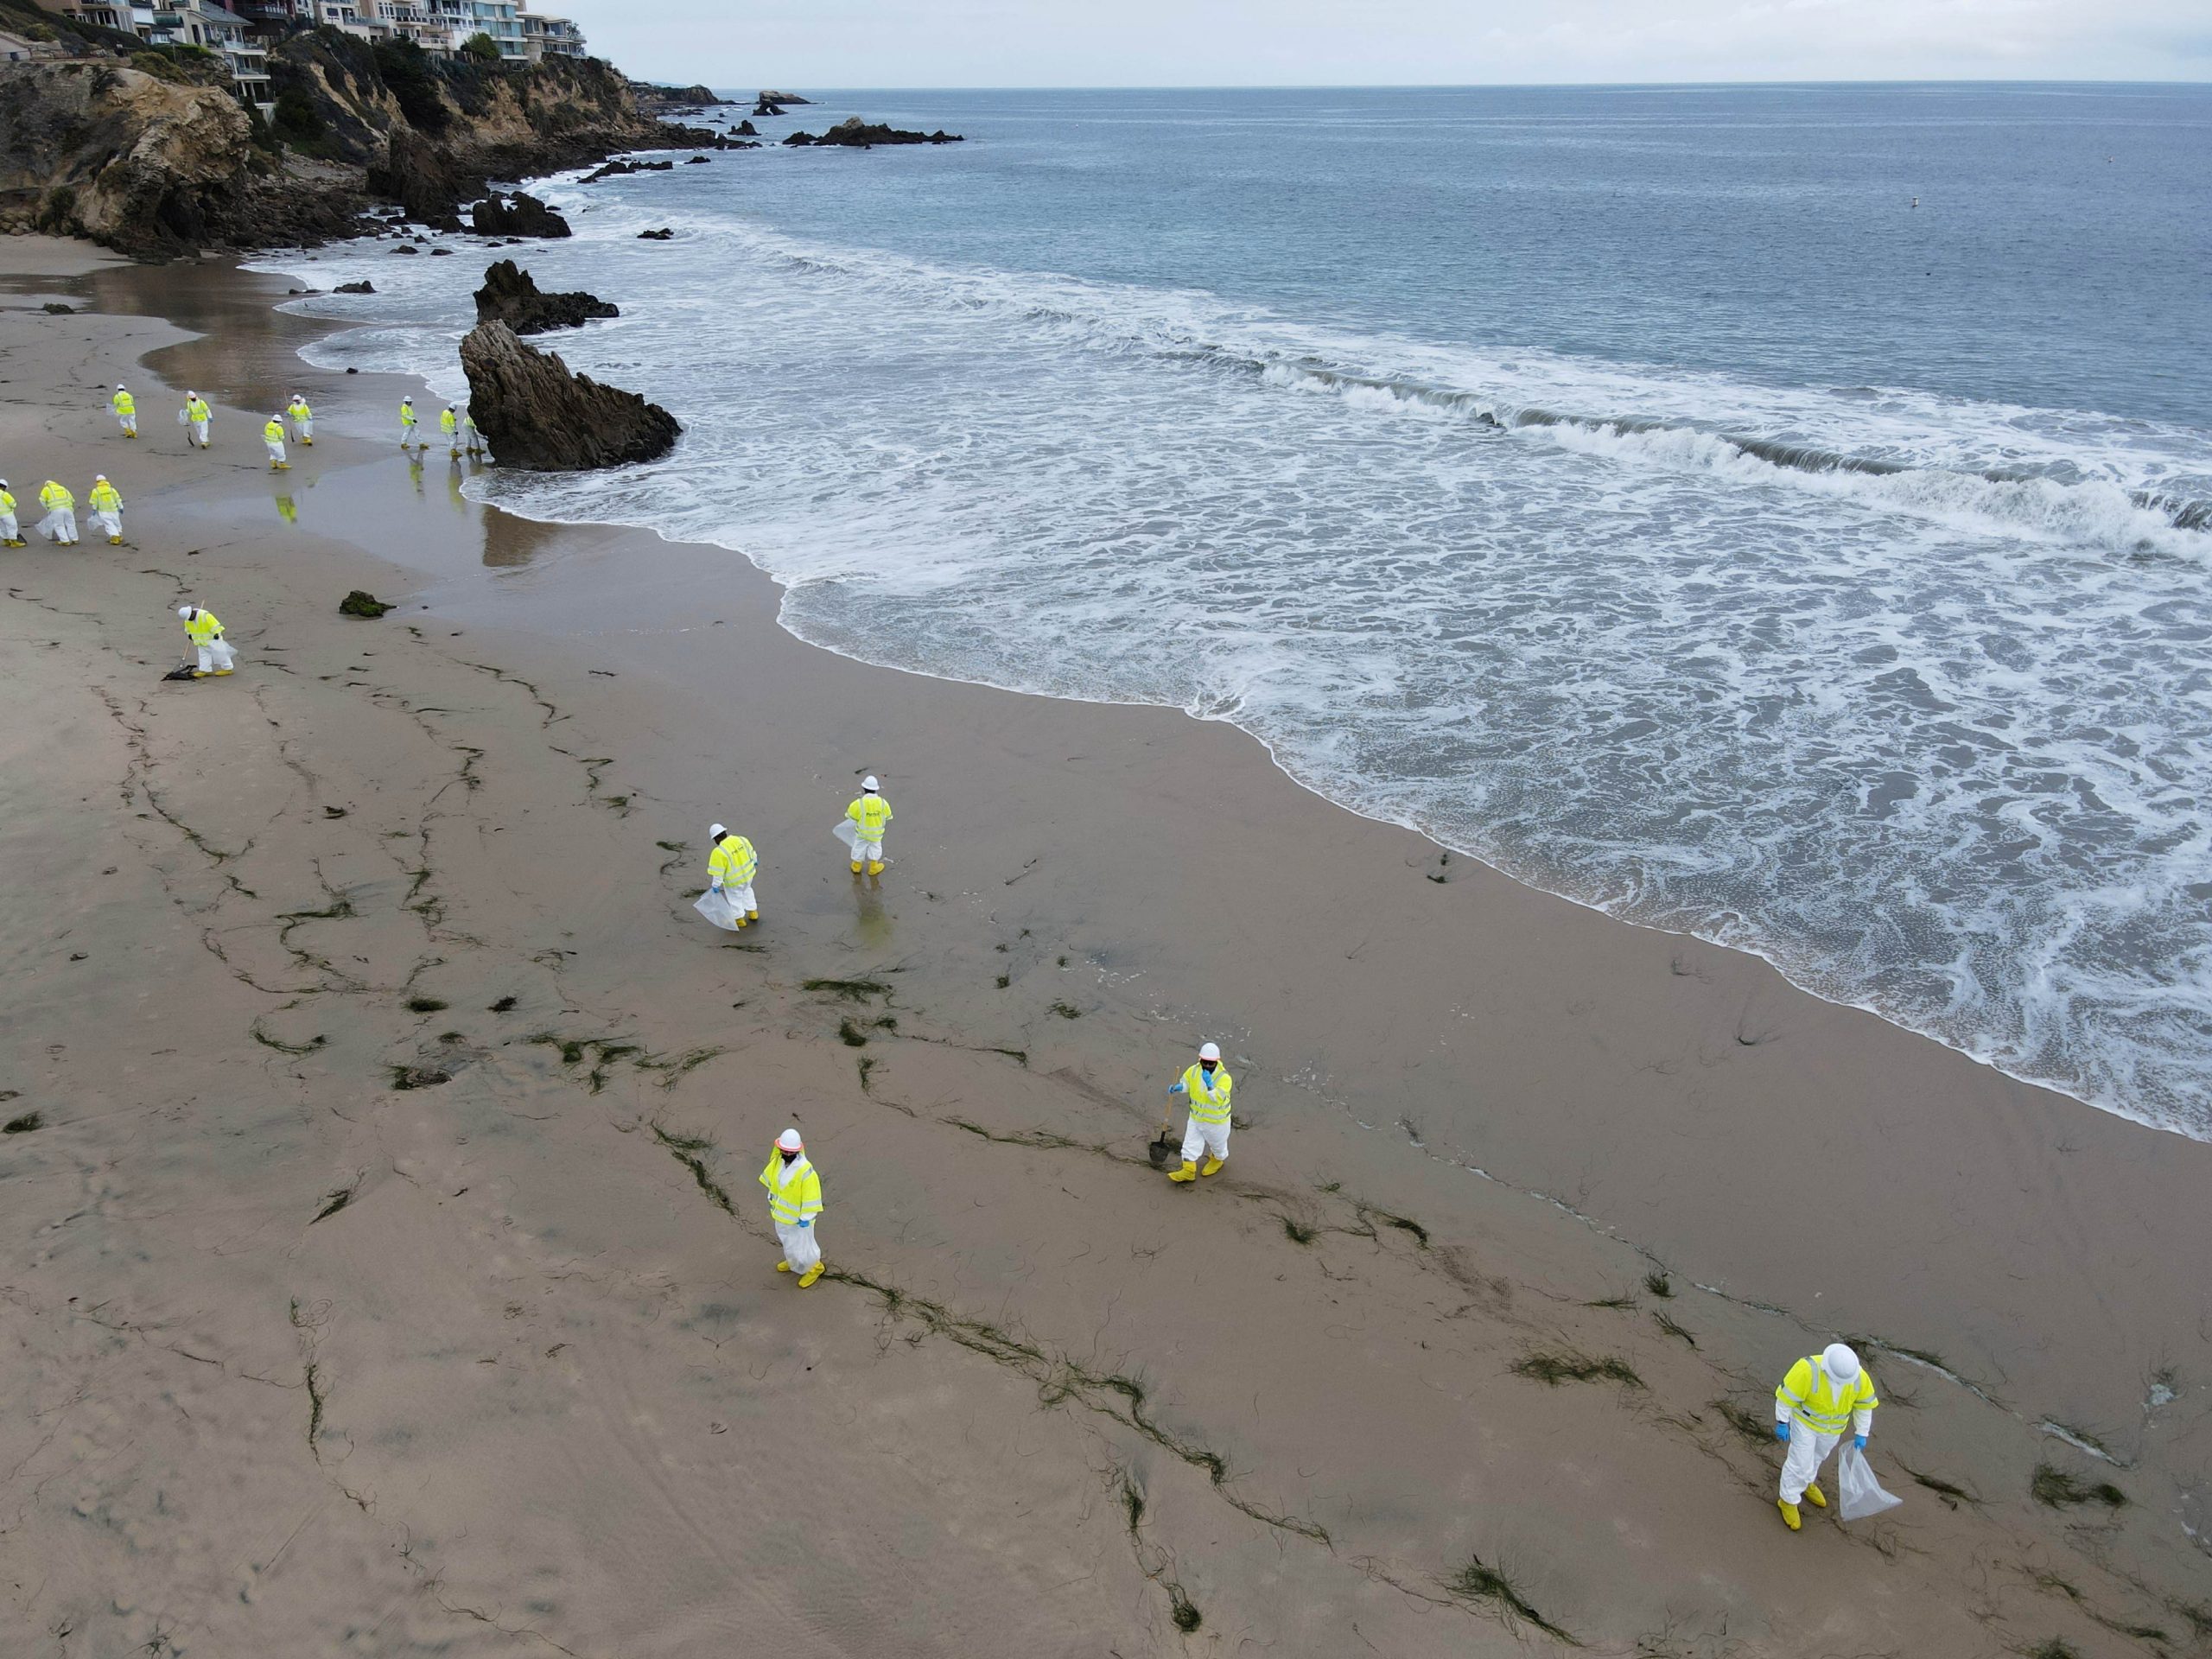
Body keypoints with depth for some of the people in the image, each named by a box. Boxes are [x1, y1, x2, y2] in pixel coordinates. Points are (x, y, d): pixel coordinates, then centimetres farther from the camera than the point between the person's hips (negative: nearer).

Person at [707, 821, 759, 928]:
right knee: (746, 890, 31)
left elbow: (718, 871, -22)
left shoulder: (719, 852, -27)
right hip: (747, 872, 5)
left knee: (734, 898, 20)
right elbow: (750, 852, 6)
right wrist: (754, 861, 25)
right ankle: (753, 913, 40)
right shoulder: (741, 839, -10)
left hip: (734, 879, -5)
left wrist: (716, 885, -10)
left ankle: (740, 920, 35)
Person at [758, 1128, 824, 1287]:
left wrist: (805, 1219, -19)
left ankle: (814, 1267, 41)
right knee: (787, 1240, 29)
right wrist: (773, 1204, 13)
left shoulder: (805, 1171, -34)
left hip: (798, 1216, -7)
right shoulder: (778, 1161, -14)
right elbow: (772, 1182, 4)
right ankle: (794, 1262, 57)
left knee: (801, 1244, 13)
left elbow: (811, 1198, -26)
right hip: (782, 1213, 7)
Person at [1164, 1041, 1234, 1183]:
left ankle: (1217, 1160, 52)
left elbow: (1218, 1099, -39)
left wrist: (1209, 1084, -51)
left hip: (1216, 1121, -4)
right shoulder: (1194, 1071, -15)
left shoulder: (1224, 1078, -30)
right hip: (1196, 1118, 4)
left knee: (1218, 1145, 22)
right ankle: (1188, 1171, 24)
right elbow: (1185, 1083, 2)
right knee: (1190, 1144, 9)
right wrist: (1178, 1087, -20)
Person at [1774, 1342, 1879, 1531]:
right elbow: (1787, 1395, -25)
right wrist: (1781, 1423, -16)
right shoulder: (1808, 1371, -38)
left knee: (1817, 1454, 26)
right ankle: (1789, 1500, 26)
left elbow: (1865, 1404, -8)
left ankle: (1804, 1483, 53)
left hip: (1833, 1424, 5)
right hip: (1805, 1420, -5)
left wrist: (1861, 1434, -2)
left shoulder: (1859, 1376, -25)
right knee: (1801, 1462, 2)